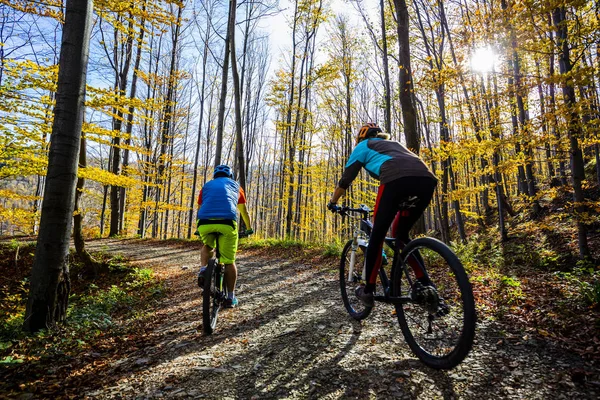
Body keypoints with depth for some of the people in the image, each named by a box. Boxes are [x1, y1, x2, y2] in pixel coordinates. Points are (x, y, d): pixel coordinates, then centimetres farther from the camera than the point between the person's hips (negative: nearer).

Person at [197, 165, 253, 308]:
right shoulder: (235, 185, 27)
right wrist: (249, 228, 49)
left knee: (207, 246, 32)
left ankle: (203, 270, 8)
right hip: (227, 222, -1)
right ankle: (230, 297, 16)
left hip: (205, 222, 2)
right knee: (229, 261, 11)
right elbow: (244, 212, 35)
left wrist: (200, 229, 51)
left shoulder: (207, 185, 29)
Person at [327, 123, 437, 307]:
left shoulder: (364, 146, 27)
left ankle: (368, 291, 14)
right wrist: (394, 207, 59)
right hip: (427, 180, 6)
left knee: (377, 235, 10)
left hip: (397, 180, -6)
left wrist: (332, 202, 41)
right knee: (401, 234, 23)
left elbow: (345, 179, 26)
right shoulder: (394, 144, 42)